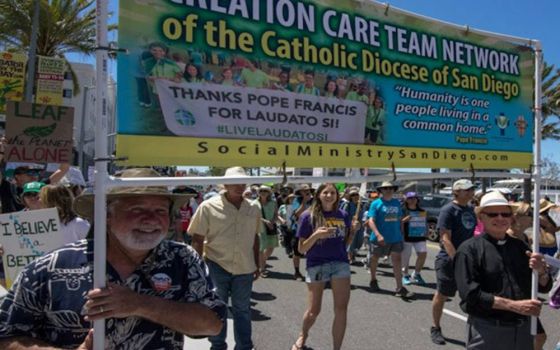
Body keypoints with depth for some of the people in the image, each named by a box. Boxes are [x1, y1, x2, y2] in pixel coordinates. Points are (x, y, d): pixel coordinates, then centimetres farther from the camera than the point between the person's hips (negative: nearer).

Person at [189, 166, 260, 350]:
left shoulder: (253, 208, 2)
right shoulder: (208, 206, -10)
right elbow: (198, 240, -6)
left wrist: (257, 264, 13)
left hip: (244, 267, 3)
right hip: (216, 266, -2)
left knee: (242, 309, 16)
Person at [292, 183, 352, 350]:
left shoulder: (343, 215, 3)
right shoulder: (308, 216, -7)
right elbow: (301, 249, -7)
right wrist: (316, 235, -23)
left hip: (340, 264, 3)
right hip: (316, 265, -2)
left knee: (341, 310, 0)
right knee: (313, 310, 8)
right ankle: (303, 335, 41)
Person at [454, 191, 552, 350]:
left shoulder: (520, 247, 7)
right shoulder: (470, 249, -11)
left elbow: (544, 287, 10)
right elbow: (471, 294, -18)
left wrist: (541, 271, -10)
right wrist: (514, 306, -19)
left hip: (523, 329, 5)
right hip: (486, 330, -5)